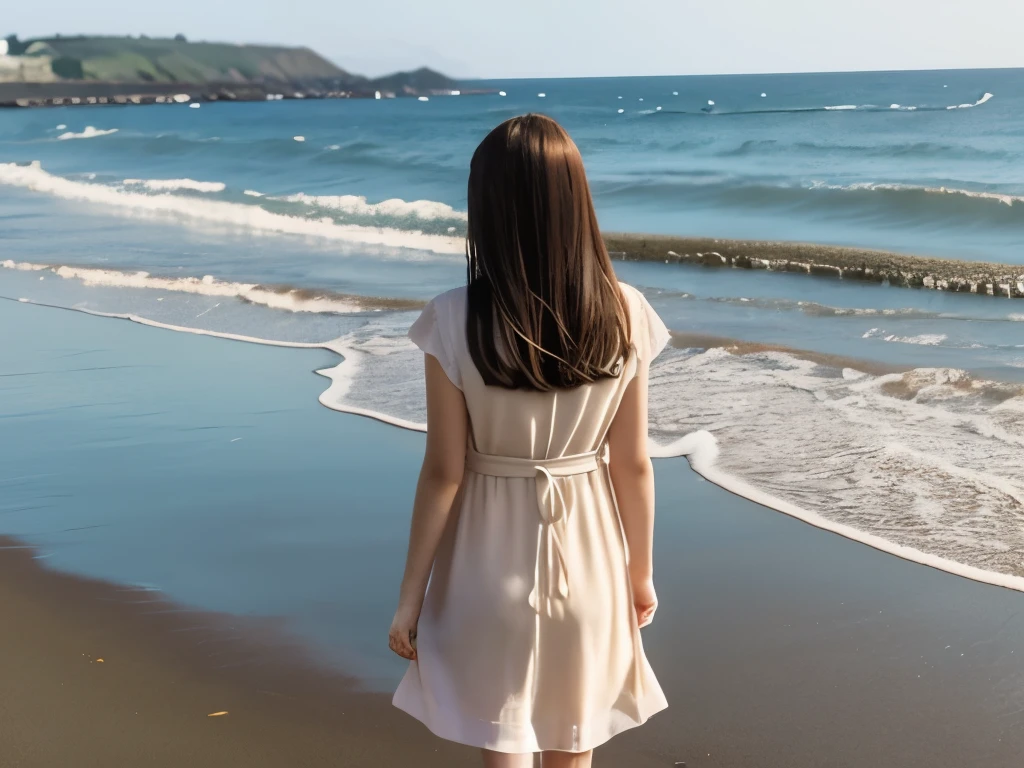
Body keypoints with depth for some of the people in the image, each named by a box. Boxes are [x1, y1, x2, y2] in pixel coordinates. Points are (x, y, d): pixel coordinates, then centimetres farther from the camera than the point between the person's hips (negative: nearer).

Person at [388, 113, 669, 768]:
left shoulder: (455, 322, -17)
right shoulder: (624, 315, -11)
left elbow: (444, 473, -13)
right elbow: (634, 466, -5)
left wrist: (410, 594, -2)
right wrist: (641, 573, 10)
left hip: (493, 562, -2)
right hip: (587, 558, 2)